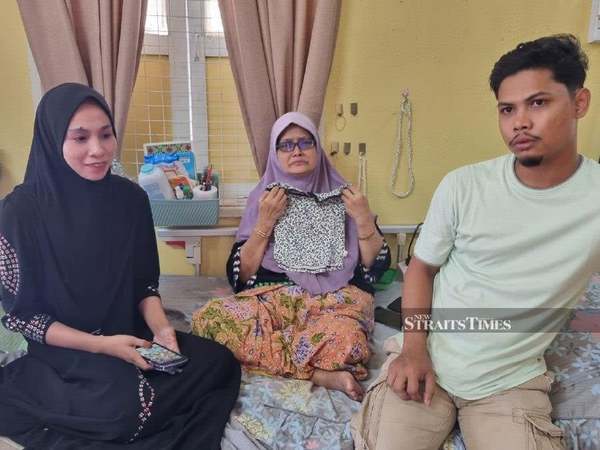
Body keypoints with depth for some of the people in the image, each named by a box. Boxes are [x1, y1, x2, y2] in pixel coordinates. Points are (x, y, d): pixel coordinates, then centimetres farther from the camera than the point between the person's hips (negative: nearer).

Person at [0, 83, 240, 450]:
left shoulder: (130, 197, -4)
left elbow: (145, 283, 3)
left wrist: (161, 328, -15)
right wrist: (99, 345, -20)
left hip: (131, 337, 4)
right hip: (61, 352, -4)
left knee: (219, 363, -13)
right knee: (128, 406, -31)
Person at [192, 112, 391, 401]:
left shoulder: (341, 194, 12)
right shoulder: (263, 198, 12)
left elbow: (377, 267, 8)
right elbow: (240, 274, 4)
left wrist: (364, 220, -6)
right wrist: (265, 223, -7)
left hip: (336, 296, -2)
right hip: (273, 295, 3)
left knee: (344, 339, -38)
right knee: (208, 317, -29)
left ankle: (266, 354, -12)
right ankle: (321, 374, -24)